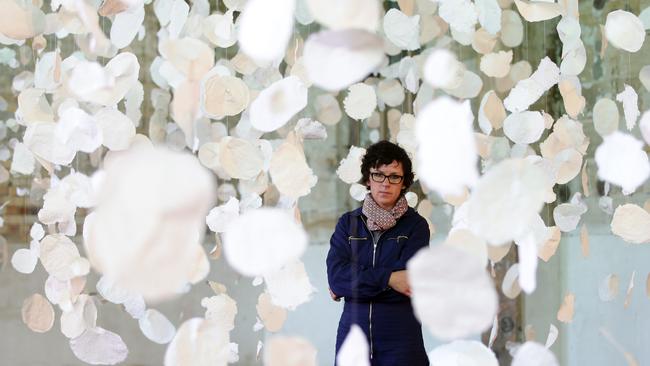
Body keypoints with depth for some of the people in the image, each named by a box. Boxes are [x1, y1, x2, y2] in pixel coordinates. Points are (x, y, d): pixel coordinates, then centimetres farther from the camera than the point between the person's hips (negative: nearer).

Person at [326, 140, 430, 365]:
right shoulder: (348, 223, 7)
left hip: (400, 338, -2)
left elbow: (406, 282, -12)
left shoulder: (416, 226, 0)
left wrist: (351, 284, -7)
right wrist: (387, 279, -17)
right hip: (353, 332, 2)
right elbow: (335, 276, -6)